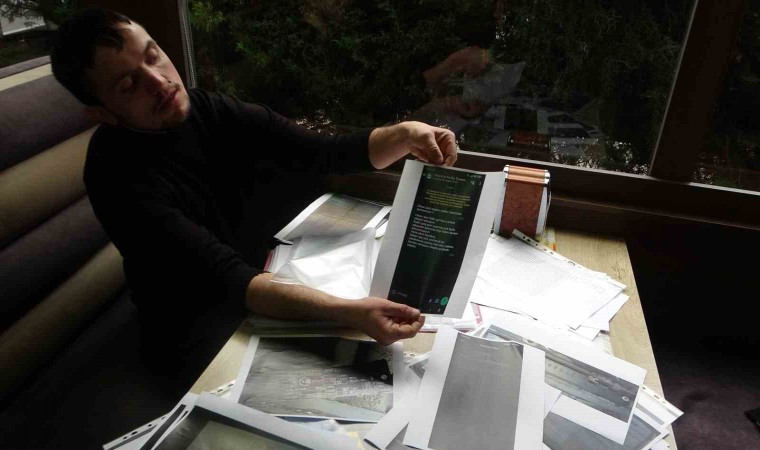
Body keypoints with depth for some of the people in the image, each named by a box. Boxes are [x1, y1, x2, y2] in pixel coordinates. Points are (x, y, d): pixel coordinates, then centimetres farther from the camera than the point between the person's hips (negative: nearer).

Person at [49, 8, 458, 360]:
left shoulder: (206, 109, -9)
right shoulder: (120, 178, -27)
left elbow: (324, 153, -10)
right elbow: (225, 278, -37)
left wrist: (404, 135, -27)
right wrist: (346, 312, -51)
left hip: (260, 275, 6)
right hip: (197, 332, -6)